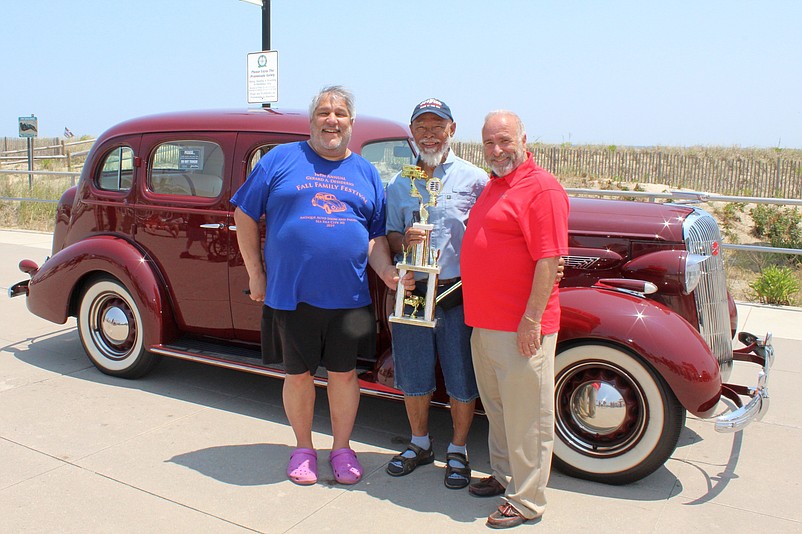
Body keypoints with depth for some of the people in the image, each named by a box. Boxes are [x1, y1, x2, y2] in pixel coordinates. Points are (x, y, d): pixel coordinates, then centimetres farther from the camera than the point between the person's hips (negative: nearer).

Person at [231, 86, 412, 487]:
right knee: (299, 374, 11)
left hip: (349, 297, 2)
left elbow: (376, 235, 10)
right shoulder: (281, 159, 1)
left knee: (343, 372, 10)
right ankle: (303, 448, 31)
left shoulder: (366, 173, 10)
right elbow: (244, 215, 3)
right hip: (290, 294, -2)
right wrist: (255, 273, 1)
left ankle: (342, 447, 29)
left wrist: (388, 272, -8)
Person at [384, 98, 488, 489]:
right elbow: (390, 237, 12)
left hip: (459, 296, -3)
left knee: (462, 381, 7)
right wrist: (404, 241, -11)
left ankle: (458, 451, 28)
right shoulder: (399, 184, 10)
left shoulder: (474, 179, -3)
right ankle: (420, 444, 37)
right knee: (413, 377, 15)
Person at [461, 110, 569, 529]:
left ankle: (527, 501, 14)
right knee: (497, 408, 20)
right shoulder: (492, 186, 15)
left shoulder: (541, 188, -13)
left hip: (520, 327, -9)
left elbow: (550, 260, -19)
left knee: (525, 415, 2)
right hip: (483, 322, 9)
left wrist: (531, 320, -21)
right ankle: (504, 476, 35)